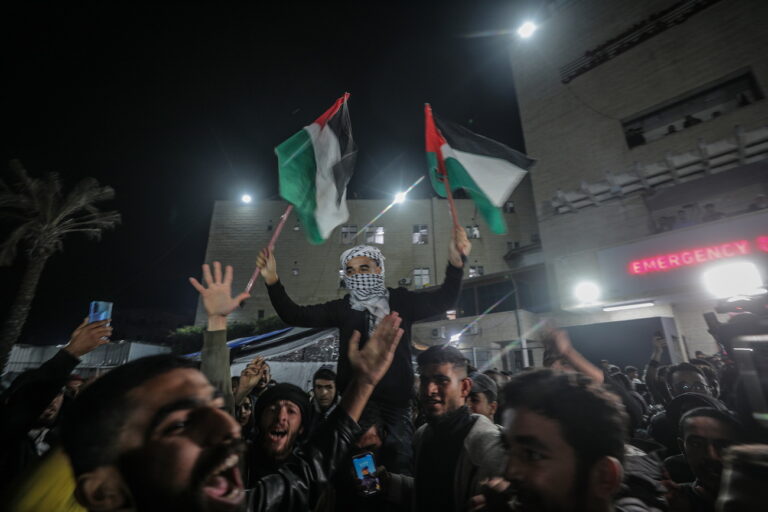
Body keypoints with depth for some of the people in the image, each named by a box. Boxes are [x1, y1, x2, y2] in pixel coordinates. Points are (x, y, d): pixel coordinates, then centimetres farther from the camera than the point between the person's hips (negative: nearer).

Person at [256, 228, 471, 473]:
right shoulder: (342, 308, 2)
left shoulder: (400, 301, -1)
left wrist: (456, 263, -29)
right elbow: (294, 315, -1)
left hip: (395, 404, -1)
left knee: (399, 470, 8)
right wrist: (272, 281, -15)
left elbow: (443, 300, -12)